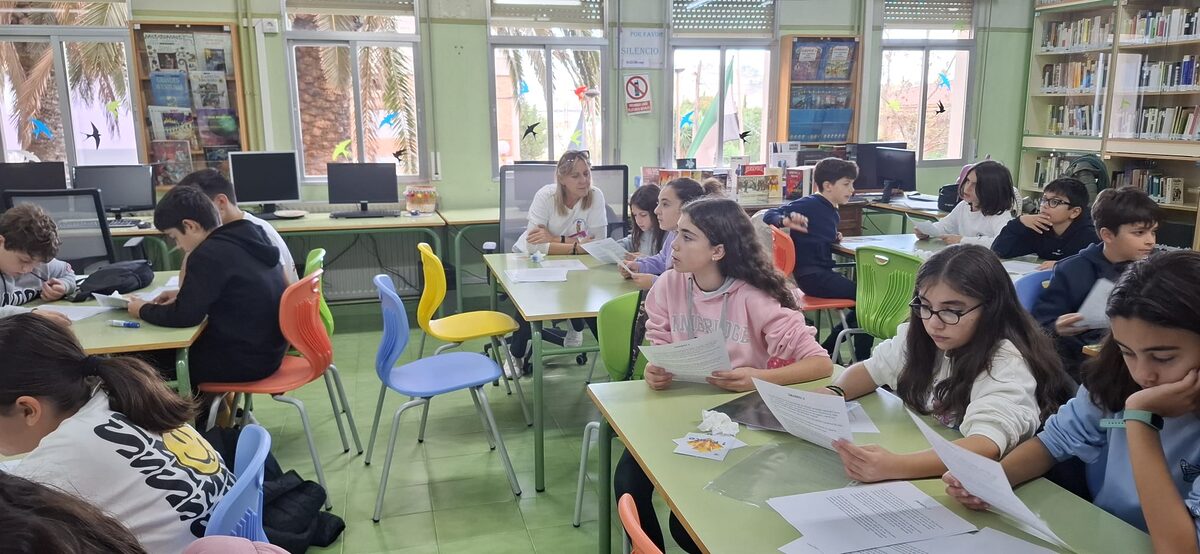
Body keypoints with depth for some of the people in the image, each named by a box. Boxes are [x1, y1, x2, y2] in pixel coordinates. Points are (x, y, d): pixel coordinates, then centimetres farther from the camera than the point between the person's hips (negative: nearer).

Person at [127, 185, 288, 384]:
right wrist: (183, 296, 14)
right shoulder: (246, 237, 6)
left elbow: (184, 316, -18)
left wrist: (143, 310, -1)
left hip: (243, 360, -8)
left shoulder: (210, 253, -21)